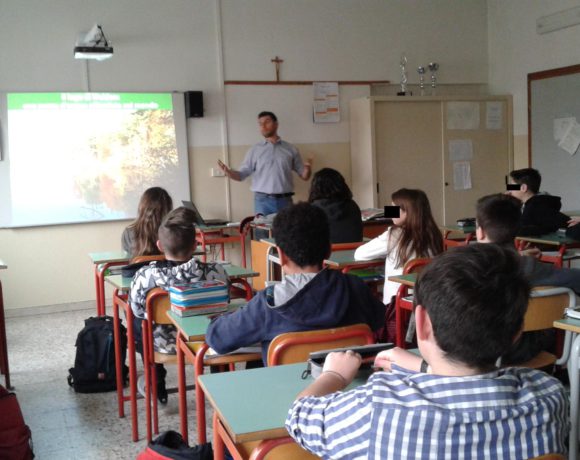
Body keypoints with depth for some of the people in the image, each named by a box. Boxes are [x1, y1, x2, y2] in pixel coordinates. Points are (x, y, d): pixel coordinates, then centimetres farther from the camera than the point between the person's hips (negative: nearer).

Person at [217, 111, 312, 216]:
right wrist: (228, 172, -16)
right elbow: (241, 174, 5)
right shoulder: (255, 150, 8)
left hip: (285, 201, 1)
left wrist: (308, 169, -14)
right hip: (263, 201, -1)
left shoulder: (290, 149, 9)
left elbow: (304, 176, 9)